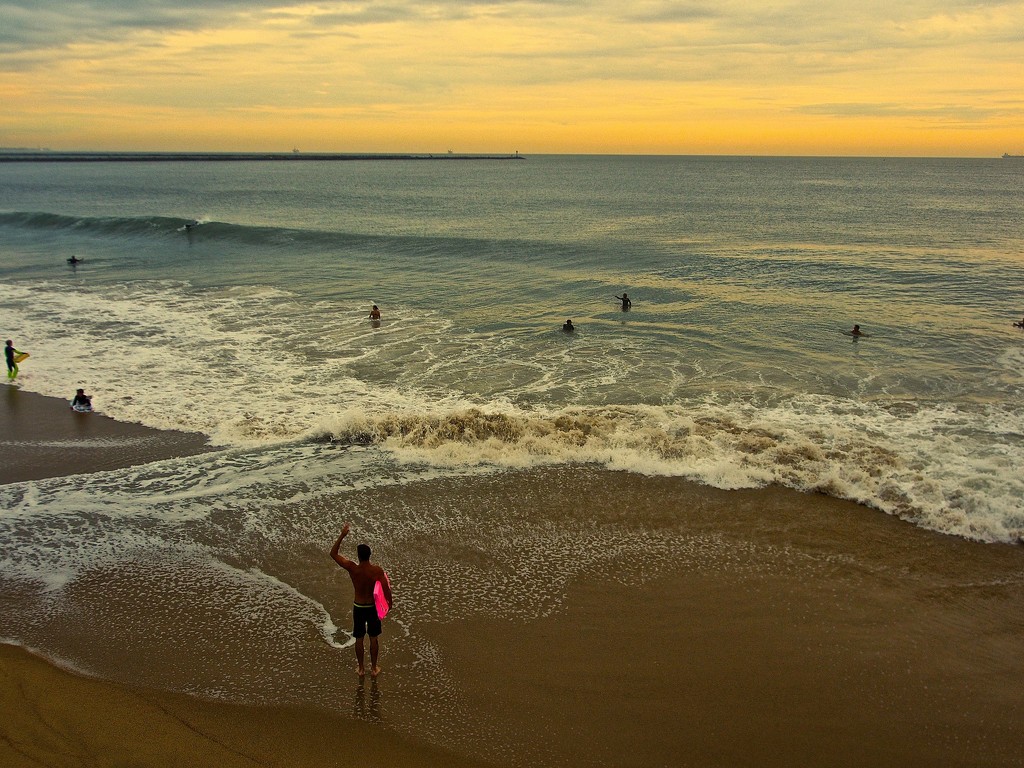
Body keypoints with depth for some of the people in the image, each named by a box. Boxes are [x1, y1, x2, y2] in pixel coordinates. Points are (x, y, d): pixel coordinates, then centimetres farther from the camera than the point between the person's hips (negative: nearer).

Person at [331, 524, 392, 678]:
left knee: (359, 638, 18)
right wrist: (390, 601, -4)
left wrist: (342, 535, -16)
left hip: (358, 607, 0)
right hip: (373, 607, 0)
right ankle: (374, 668, 30)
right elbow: (386, 589, -25)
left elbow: (333, 553, -15)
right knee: (373, 638, 17)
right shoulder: (377, 570, -23)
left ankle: (361, 668, 32)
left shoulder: (352, 568, -23)